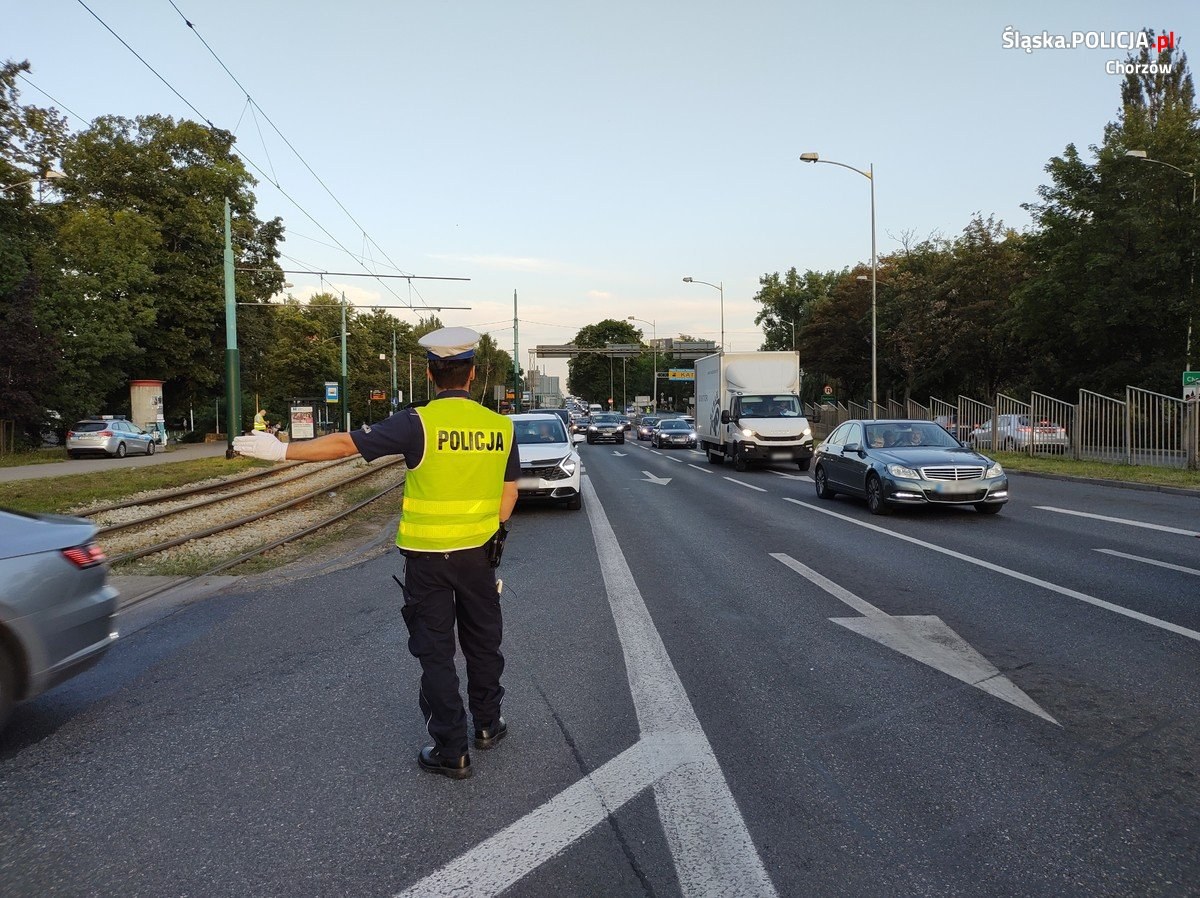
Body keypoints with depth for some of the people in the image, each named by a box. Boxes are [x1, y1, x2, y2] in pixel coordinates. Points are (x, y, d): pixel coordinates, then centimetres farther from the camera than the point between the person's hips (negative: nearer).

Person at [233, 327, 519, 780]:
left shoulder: (419, 422, -15)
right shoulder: (499, 426, -3)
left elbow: (346, 443, -15)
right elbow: (509, 492, 4)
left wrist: (284, 450, -5)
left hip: (427, 556, -3)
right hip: (479, 554, 4)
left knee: (435, 651, 8)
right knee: (483, 641, 21)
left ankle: (451, 751, 16)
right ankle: (488, 724, 37)